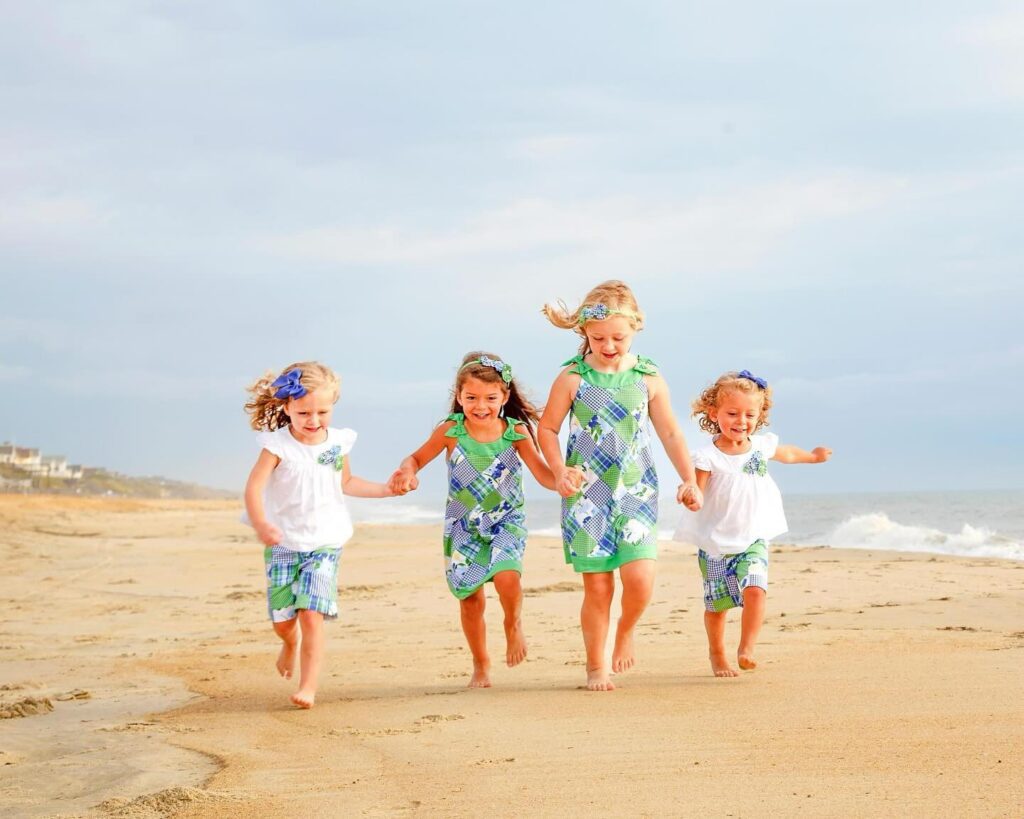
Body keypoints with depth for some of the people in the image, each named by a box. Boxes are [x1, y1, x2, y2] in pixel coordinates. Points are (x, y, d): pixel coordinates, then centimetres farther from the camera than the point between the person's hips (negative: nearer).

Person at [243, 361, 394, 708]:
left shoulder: (338, 442, 1)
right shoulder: (278, 445, -12)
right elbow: (254, 487, -20)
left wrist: (386, 489, 11)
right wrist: (260, 524, -36)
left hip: (324, 544, 1)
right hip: (283, 543, -1)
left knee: (311, 614, -13)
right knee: (282, 618, 4)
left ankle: (309, 686, -7)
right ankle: (291, 643, 41)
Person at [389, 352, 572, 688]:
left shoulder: (515, 432, -11)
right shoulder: (451, 431, -10)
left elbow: (542, 472, -13)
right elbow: (417, 458, -1)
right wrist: (406, 473, -24)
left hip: (506, 521, -1)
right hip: (463, 526, 1)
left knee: (506, 577, -26)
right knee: (471, 599, 5)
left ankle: (514, 624, 9)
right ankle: (481, 667, 25)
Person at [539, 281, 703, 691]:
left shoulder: (649, 378, 1)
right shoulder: (572, 378, -3)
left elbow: (670, 433, 9)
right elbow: (547, 429, 4)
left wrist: (689, 479, 0)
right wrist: (559, 472, -11)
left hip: (636, 491, 1)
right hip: (587, 493, -1)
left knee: (640, 577, -14)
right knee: (597, 586, -1)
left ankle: (625, 631, 19)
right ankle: (596, 666, 18)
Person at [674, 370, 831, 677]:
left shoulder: (762, 445, 1)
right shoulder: (708, 456, -15)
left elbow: (786, 454, 24)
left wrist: (813, 456, 41)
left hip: (753, 539, 3)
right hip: (716, 543, -3)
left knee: (755, 590, -20)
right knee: (717, 603, 7)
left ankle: (746, 650, -9)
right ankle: (717, 655, 28)